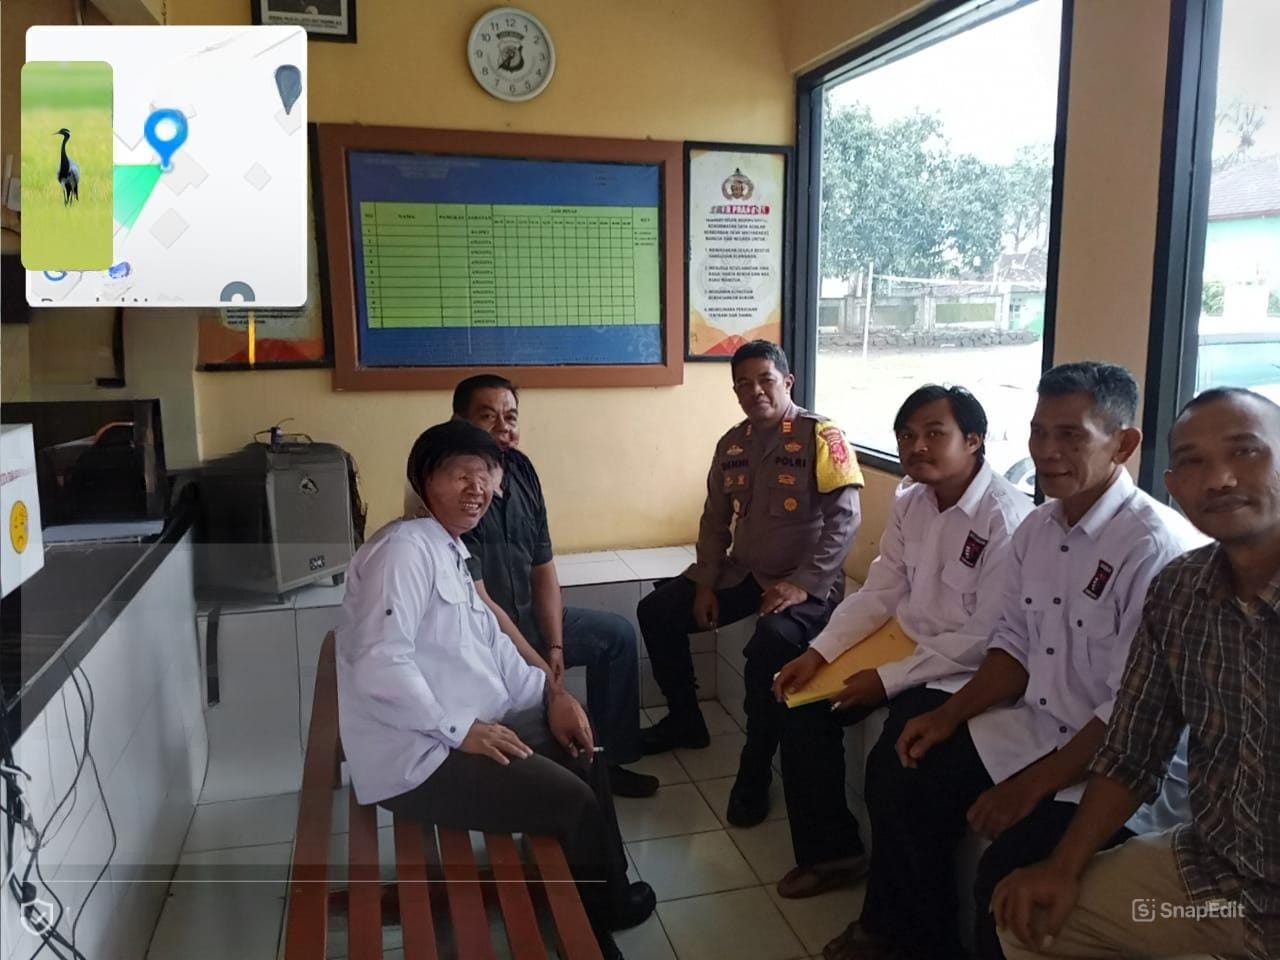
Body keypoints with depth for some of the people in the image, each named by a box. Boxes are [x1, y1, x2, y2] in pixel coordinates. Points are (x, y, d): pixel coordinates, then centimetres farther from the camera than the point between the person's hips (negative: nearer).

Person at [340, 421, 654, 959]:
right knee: (572, 800, -11)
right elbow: (379, 667, -29)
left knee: (577, 752, 16)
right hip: (414, 756, -11)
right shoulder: (405, 549, -20)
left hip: (463, 727, 11)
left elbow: (489, 643, 16)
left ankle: (607, 896, 33)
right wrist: (461, 729, -24)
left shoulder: (450, 552, 13)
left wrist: (551, 693, 4)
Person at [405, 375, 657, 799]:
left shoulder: (520, 469, -1)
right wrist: (540, 669, -22)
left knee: (618, 634, 11)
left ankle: (612, 760, 20)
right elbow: (477, 603, -26)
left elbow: (543, 569, 4)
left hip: (525, 616, 9)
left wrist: (555, 646, -6)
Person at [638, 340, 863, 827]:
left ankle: (755, 771, -13)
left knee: (770, 645, -35)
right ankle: (685, 720, 21)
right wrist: (706, 583, 3)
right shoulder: (731, 444, 8)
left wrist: (802, 584, -25)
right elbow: (715, 520, 14)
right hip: (743, 572, 7)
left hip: (806, 582, -7)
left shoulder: (821, 435, -11)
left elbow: (844, 518, -17)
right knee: (656, 611, 1)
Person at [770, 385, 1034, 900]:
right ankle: (830, 852, 14)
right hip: (908, 643, 8)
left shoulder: (1007, 519, -22)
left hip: (965, 673, -8)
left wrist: (888, 678, -22)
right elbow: (878, 593, 5)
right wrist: (818, 652, -7)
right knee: (804, 706, -1)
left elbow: (985, 638, -23)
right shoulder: (910, 503, 3)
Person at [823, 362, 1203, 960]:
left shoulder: (1158, 549, -23)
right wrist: (949, 714, 0)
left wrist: (1033, 786, -21)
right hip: (1032, 724, 8)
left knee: (1009, 871, -23)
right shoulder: (1036, 528, 3)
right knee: (899, 772, 6)